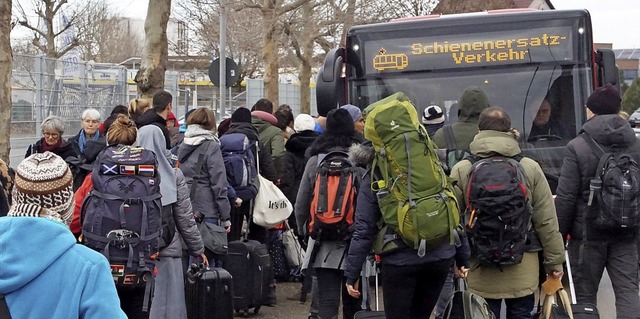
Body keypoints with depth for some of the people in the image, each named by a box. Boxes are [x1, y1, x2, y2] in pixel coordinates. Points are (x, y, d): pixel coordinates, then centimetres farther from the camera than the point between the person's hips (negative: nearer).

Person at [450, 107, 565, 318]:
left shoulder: (461, 171, -6)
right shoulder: (530, 168, -2)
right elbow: (547, 222, 0)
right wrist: (554, 261, 9)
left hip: (481, 270, -1)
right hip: (523, 269, 1)